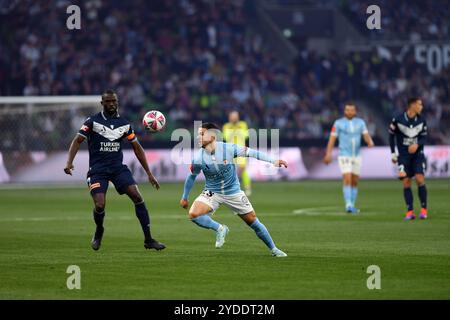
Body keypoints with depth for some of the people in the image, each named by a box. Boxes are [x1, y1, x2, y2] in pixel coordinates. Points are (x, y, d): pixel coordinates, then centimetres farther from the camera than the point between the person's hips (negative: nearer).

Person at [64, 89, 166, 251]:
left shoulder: (124, 124, 7)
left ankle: (148, 239, -8)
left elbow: (137, 148, 13)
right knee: (99, 206, -18)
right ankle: (99, 232, 18)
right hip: (97, 169, -3)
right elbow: (77, 141, -6)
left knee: (137, 197, -15)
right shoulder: (92, 121, -2)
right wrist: (69, 162, -23)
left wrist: (149, 173, 10)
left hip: (118, 167, 3)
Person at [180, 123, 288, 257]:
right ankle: (219, 229, -3)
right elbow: (191, 177, 2)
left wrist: (273, 161, -14)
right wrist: (184, 198, 11)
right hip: (212, 193, 1)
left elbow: (250, 152, -11)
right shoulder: (198, 158, -16)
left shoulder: (228, 149, -22)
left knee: (253, 222, 5)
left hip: (233, 192, -1)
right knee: (193, 214, -25)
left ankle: (274, 250, 23)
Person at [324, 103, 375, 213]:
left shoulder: (360, 122, 5)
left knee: (355, 182, 8)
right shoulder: (338, 123, -4)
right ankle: (348, 205, -21)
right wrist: (328, 154, -12)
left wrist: (370, 142, -28)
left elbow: (366, 135, -5)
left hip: (356, 156, 4)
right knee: (347, 179, -17)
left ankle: (352, 206, 17)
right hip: (344, 156, -4)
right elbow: (332, 138, -5)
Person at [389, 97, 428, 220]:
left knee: (420, 179, -12)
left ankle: (423, 209, -1)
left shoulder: (421, 121, -2)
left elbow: (424, 137, 4)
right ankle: (410, 211, 0)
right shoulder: (398, 120, -9)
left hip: (417, 154, 1)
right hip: (403, 155, -1)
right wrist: (393, 153, 5)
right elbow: (391, 135, 4)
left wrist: (417, 144, -18)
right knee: (406, 182, -6)